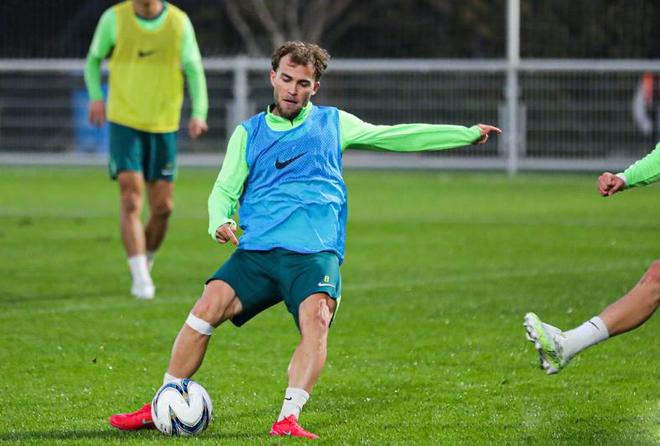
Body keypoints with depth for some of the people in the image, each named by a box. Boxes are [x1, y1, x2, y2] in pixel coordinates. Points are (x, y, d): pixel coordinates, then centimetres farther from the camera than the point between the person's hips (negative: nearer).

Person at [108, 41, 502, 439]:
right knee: (208, 306, -19)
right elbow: (225, 189, 13)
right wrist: (220, 222, -10)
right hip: (257, 250, 1)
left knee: (316, 317, -30)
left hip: (315, 253, -1)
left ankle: (289, 418, -37)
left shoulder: (332, 124, 17)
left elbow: (398, 137, 22)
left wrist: (467, 134, 21)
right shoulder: (248, 133, 18)